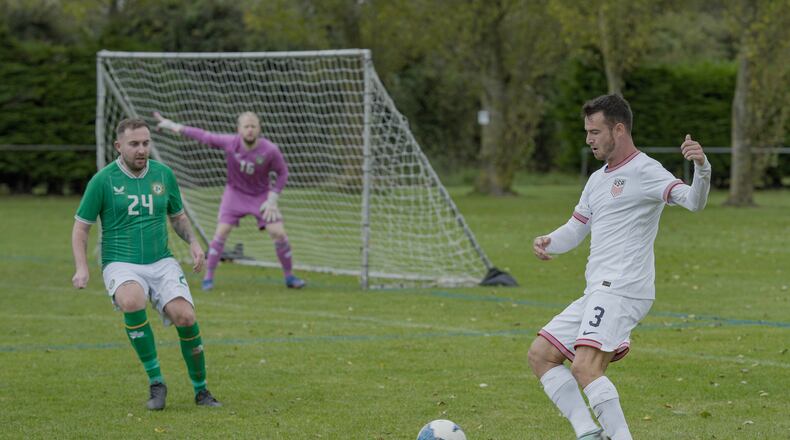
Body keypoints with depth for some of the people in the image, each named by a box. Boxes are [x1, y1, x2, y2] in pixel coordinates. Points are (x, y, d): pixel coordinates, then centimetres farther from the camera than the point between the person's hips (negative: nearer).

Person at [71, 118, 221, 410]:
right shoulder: (103, 180, -4)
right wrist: (82, 268, -12)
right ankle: (156, 382, -20)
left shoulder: (163, 174, 7)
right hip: (121, 264, -3)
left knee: (185, 317, -19)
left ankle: (200, 390, 3)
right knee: (132, 302, -36)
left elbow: (178, 215, 22)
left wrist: (192, 242, 3)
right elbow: (81, 226, 2)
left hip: (162, 262, 3)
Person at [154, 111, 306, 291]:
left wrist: (272, 199, -13)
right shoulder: (230, 143, -23)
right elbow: (203, 136, -11)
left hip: (261, 195, 0)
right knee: (221, 231, -12)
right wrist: (175, 127, -8)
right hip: (235, 192, 0)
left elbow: (283, 172, -8)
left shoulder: (270, 150, -25)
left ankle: (289, 276, 10)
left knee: (278, 233, -9)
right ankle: (208, 277, 2)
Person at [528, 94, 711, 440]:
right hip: (597, 293, 10)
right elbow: (575, 230, 28)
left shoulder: (644, 171, -8)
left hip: (622, 290, -10)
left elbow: (693, 201, -22)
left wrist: (702, 168, -43)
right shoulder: (598, 179, 21)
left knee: (585, 367, -25)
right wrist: (547, 243, 6)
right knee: (540, 355, 8)